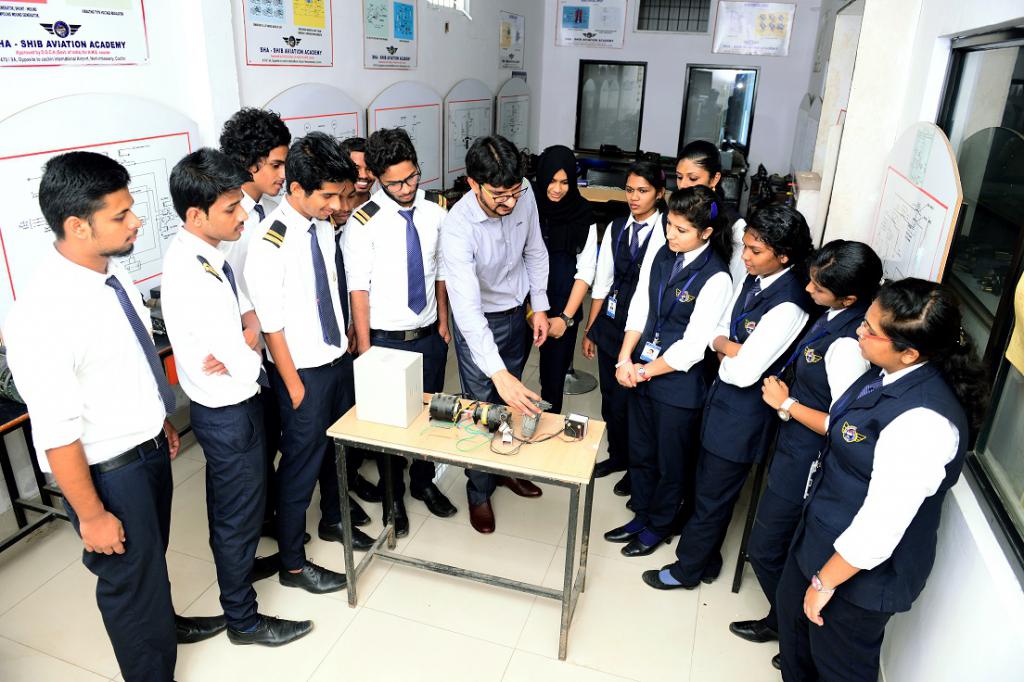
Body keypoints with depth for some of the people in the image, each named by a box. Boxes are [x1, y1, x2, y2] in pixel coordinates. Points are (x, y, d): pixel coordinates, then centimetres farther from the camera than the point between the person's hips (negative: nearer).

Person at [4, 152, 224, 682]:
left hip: (149, 448, 8)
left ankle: (162, 622, 57)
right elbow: (57, 434, -24)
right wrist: (92, 515, -17)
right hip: (107, 471, -7)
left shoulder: (112, 273, -5)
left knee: (151, 554, 30)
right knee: (127, 575, 15)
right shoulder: (42, 314, -30)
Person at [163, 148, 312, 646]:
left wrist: (243, 338, -15)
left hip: (230, 404, 9)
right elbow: (245, 364, -29)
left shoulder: (206, 253, -2)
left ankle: (238, 563, 55)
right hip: (229, 412, -9)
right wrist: (247, 350, -7)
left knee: (227, 503, 29)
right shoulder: (192, 276, -31)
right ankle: (243, 619, 31)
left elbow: (247, 314, 6)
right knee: (240, 511, 10)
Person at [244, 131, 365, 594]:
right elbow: (271, 325, -19)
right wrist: (295, 386, -13)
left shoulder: (324, 226, 1)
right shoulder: (270, 244, -22)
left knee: (338, 446, 23)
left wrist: (346, 346, 10)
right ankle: (292, 564, 27)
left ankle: (333, 520, 48)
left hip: (340, 360, 7)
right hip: (304, 372, -7)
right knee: (302, 460, 7)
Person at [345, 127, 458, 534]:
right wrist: (365, 349, -13)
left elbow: (441, 268, 7)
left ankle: (424, 483, 41)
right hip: (386, 340, -4)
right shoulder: (365, 221, -15)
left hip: (430, 335, 4)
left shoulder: (436, 208, -2)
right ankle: (393, 497, 33)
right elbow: (359, 288, -14)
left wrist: (443, 320, 7)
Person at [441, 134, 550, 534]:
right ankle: (479, 493, 27)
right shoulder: (458, 226, -34)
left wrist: (540, 306, 1)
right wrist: (498, 373, -49)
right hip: (478, 322, -5)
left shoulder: (523, 195, -17)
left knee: (512, 401, 19)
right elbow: (466, 306, -41)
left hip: (517, 312, 5)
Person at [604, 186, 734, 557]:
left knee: (671, 462, 14)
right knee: (640, 453, 21)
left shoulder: (716, 278, -19)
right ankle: (641, 516, 42)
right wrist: (625, 360, -8)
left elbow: (693, 345, -19)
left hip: (679, 382, -6)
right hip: (640, 371, 6)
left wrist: (646, 372, -12)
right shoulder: (663, 255, 1)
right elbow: (639, 309, 3)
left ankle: (658, 527, 36)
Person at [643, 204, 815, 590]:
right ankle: (705, 558, 46)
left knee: (712, 497, 11)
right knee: (708, 484, 24)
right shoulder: (753, 279, -1)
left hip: (744, 414, -8)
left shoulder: (788, 306, -28)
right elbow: (718, 332, 7)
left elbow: (743, 372, -26)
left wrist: (724, 347, -8)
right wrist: (731, 347, -14)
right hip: (724, 399, 8)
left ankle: (687, 569, 33)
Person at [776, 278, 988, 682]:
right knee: (792, 611, 28)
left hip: (862, 569, -8)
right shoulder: (890, 374, -8)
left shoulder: (922, 422, -34)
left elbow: (880, 526, -29)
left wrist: (825, 582, -17)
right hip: (823, 533, 8)